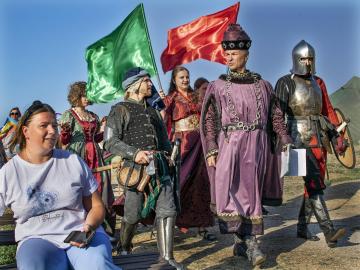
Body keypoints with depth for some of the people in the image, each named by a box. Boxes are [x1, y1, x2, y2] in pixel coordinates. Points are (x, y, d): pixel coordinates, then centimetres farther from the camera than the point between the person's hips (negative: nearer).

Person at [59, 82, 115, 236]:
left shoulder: (93, 116, 18)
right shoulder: (69, 115, 3)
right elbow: (64, 141, -1)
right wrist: (65, 131, -21)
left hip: (95, 157, 5)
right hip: (77, 157, -5)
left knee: (100, 188, -2)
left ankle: (106, 230, 2)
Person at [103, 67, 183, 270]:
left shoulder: (153, 111, 25)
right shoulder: (120, 110, 6)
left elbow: (164, 139, 28)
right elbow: (110, 142, -4)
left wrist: (169, 153, 7)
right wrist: (134, 153, -16)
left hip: (160, 167, 5)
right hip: (136, 168, -5)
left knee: (168, 210, -8)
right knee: (134, 215, 2)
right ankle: (124, 249, 29)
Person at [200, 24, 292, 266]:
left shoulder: (262, 85, 12)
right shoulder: (217, 87, 7)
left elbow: (276, 116, 15)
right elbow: (209, 121, 2)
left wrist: (287, 142, 6)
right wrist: (211, 150, -8)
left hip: (256, 145, 2)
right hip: (229, 143, -2)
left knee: (252, 191, 3)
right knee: (231, 190, -14)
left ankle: (242, 241, 13)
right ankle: (249, 241, -7)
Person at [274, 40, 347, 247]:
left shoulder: (318, 82, 16)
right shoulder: (286, 83, -2)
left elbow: (328, 111, 17)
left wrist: (337, 135, 9)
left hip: (320, 138, 7)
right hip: (300, 138, -6)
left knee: (315, 183, 9)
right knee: (314, 184, -13)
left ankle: (302, 227, 20)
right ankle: (329, 232, -18)